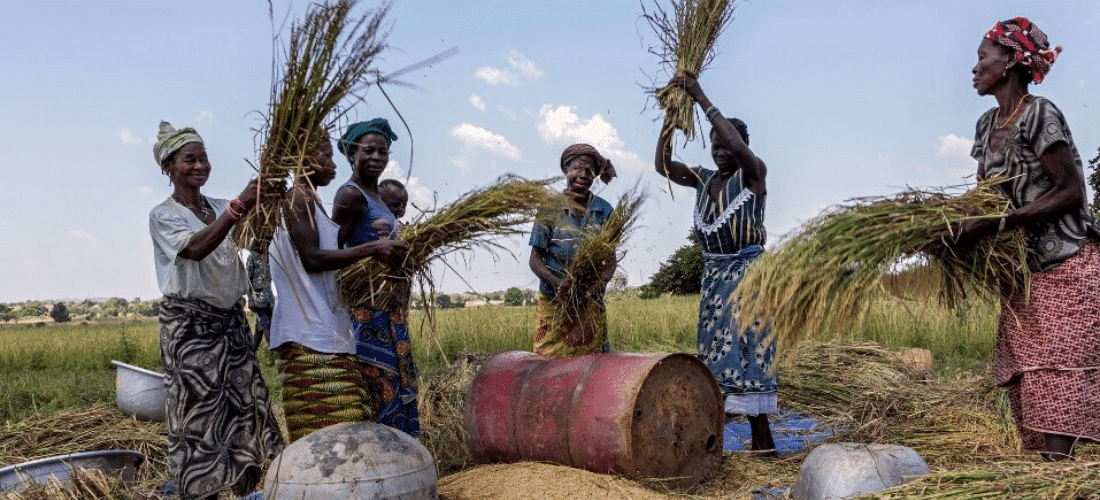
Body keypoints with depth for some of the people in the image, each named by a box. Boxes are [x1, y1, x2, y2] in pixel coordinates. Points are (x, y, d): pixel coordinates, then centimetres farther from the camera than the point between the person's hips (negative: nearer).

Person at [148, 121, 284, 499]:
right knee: (199, 413, -3)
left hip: (231, 322, 5)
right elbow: (196, 248, -24)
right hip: (189, 326, -5)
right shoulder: (163, 215, -3)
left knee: (245, 409, 3)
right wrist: (239, 207, -35)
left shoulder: (220, 208, 12)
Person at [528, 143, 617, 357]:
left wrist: (600, 282, -15)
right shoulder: (549, 209, 0)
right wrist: (557, 283, -20)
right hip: (553, 302, -2)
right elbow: (535, 259, -1)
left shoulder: (604, 210, 5)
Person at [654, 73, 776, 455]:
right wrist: (672, 115, -8)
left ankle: (762, 437, -8)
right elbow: (663, 165, 1)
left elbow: (738, 145, -25)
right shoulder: (703, 179, 11)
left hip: (748, 270, -6)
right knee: (714, 347, 6)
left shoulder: (753, 174, -5)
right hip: (713, 272, 6)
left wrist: (702, 99, -22)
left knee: (746, 346, -11)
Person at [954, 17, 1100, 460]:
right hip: (1023, 269, 8)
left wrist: (997, 224, -25)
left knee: (1055, 378, -10)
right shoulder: (987, 125, 10)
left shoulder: (1039, 114, -15)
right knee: (1024, 381, 6)